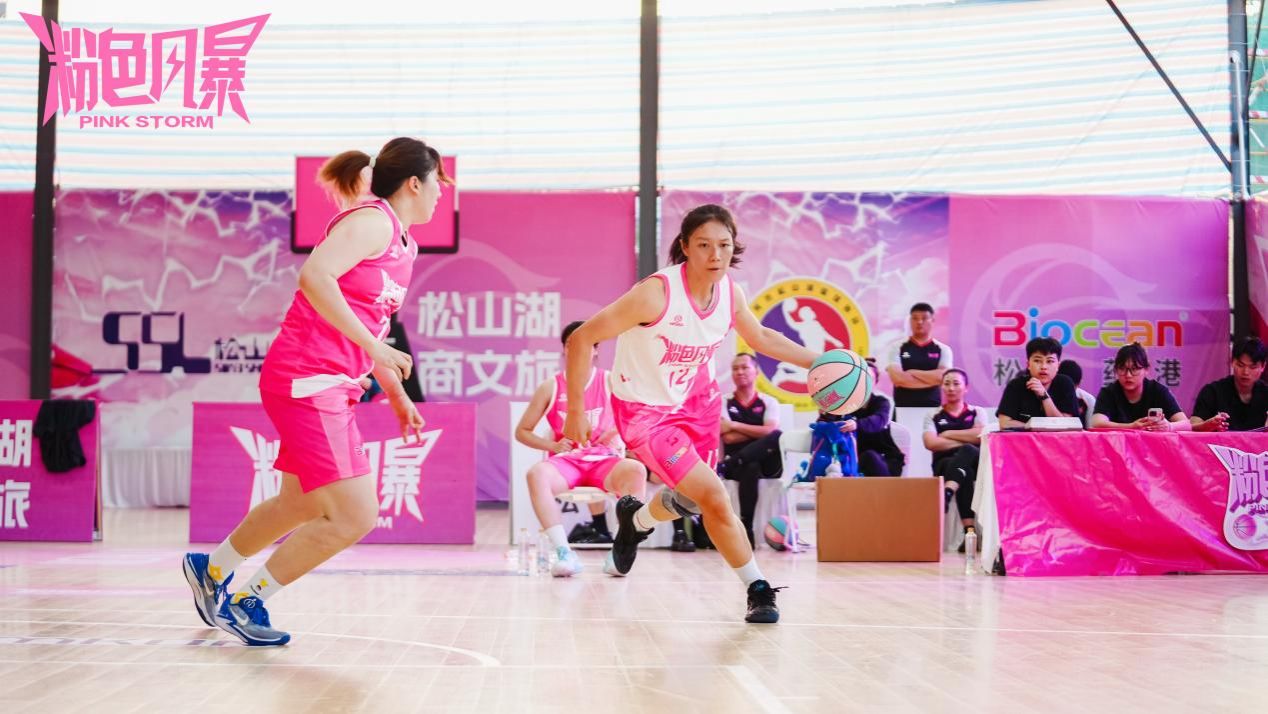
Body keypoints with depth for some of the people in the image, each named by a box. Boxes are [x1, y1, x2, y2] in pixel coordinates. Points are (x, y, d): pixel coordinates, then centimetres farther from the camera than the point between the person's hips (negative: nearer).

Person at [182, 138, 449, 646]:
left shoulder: (402, 243, 17)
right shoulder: (371, 220, -12)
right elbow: (314, 276, -27)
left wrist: (397, 395, 24)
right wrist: (372, 345, -27)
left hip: (330, 389, 10)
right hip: (306, 380, -10)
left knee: (302, 505, 23)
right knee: (353, 517, -11)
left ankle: (210, 569, 43)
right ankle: (245, 602, 4)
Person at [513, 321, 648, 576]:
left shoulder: (610, 382, 7)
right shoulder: (551, 387, 8)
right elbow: (522, 431, 12)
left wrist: (617, 435, -7)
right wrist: (552, 446, -3)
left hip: (603, 460, 0)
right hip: (565, 461, 0)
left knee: (636, 470, -35)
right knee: (536, 473, -36)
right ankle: (564, 553, -42)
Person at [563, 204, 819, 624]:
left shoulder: (729, 291, -10)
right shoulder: (657, 293, -30)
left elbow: (760, 337, 11)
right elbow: (581, 339, -24)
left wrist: (818, 363, 2)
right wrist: (575, 411, -19)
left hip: (695, 399, 7)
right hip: (644, 410, -7)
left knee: (691, 501, 19)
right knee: (714, 497, -16)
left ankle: (635, 519, 52)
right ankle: (757, 589, 3)